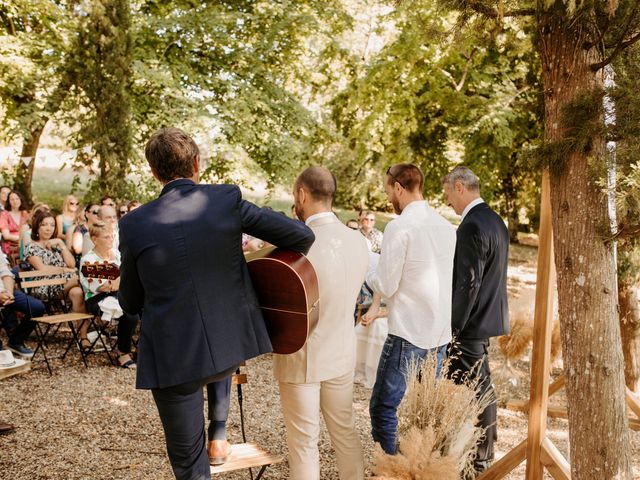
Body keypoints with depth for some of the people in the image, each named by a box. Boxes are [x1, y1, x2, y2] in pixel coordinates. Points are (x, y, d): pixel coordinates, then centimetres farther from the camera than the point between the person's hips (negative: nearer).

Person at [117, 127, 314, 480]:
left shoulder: (134, 224, -6)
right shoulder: (227, 200, -7)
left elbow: (130, 304, 5)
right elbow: (302, 236, -7)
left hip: (171, 358, -1)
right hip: (231, 345, 2)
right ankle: (218, 438, 38)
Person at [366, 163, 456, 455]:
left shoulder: (399, 226, -13)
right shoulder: (445, 226, 9)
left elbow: (386, 287, -13)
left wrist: (367, 274, 7)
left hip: (408, 335, -8)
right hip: (441, 334, 8)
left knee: (383, 407, 1)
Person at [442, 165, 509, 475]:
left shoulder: (472, 226, -19)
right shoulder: (495, 220, 10)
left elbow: (468, 282, -22)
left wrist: (451, 326, -18)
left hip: (471, 322, -10)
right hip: (488, 316, 10)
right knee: (482, 388, 19)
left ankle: (478, 459, 11)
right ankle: (485, 448, 32)